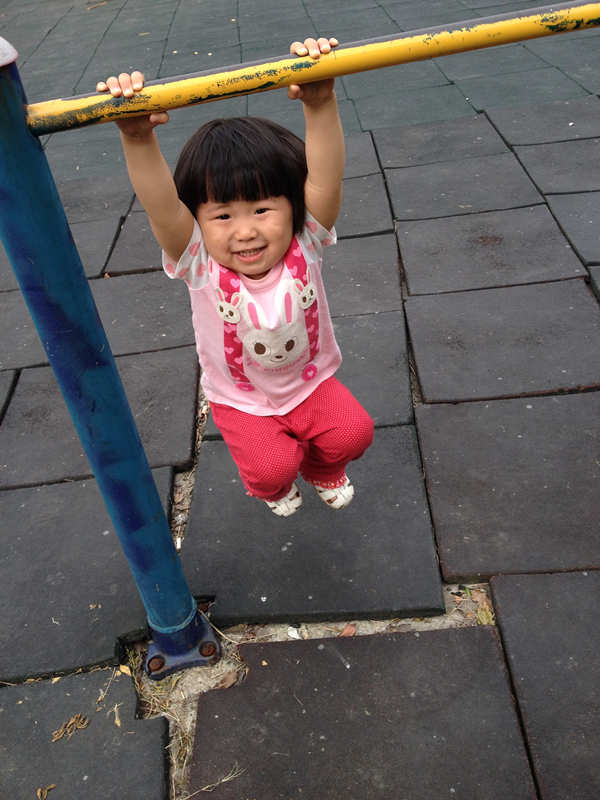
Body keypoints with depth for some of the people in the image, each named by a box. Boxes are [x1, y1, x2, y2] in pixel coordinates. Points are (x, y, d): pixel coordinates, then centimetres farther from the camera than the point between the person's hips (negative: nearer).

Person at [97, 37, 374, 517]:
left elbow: (325, 179, -38)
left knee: (352, 432, -15)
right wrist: (139, 139, -58)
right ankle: (277, 486, 25)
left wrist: (321, 105, -54)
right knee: (271, 467, -18)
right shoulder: (201, 267, -25)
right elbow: (162, 208, -41)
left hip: (311, 382, 2)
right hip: (241, 400, -1)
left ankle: (322, 470, 25)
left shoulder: (303, 246, -23)